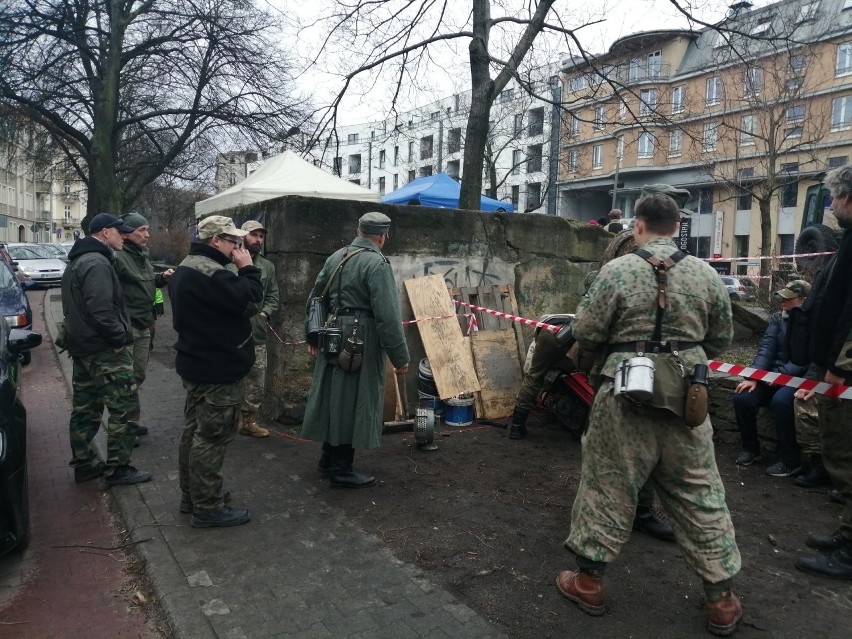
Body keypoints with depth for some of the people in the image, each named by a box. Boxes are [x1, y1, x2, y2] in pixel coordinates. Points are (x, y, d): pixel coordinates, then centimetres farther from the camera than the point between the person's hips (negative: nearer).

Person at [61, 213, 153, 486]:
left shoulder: (78, 261, 18)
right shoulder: (97, 263, -17)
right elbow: (101, 310, -26)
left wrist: (77, 335, 20)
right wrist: (121, 337, -18)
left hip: (82, 346, 11)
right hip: (104, 349, -11)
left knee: (85, 408, 15)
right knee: (122, 406, -5)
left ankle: (84, 464, 25)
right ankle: (117, 468, 0)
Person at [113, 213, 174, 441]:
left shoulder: (143, 256, 13)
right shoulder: (117, 257, -17)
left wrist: (162, 278, 6)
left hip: (143, 326, 9)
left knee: (138, 376, 16)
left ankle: (131, 421, 28)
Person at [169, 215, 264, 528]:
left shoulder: (186, 268, 13)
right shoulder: (210, 273, -24)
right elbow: (249, 301, -23)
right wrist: (248, 268, -13)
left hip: (196, 363, 11)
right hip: (218, 369, -11)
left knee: (194, 431, 18)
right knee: (212, 437, -3)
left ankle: (191, 494, 31)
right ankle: (207, 508, 6)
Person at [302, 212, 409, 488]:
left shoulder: (335, 257, 9)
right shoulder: (377, 263, -16)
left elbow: (315, 298, 16)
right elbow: (388, 315, -21)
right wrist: (400, 356, -15)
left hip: (332, 340, 8)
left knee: (333, 397, 18)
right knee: (351, 402, 2)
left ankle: (329, 456, 34)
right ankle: (341, 469, 12)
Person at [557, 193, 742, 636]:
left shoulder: (617, 270, -8)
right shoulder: (706, 275, 1)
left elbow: (586, 334, -6)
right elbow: (721, 339, 9)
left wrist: (607, 353, 16)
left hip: (625, 396, -2)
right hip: (686, 400, 3)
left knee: (607, 487, 9)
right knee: (700, 495, 13)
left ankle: (589, 581, 23)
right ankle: (720, 598, 23)